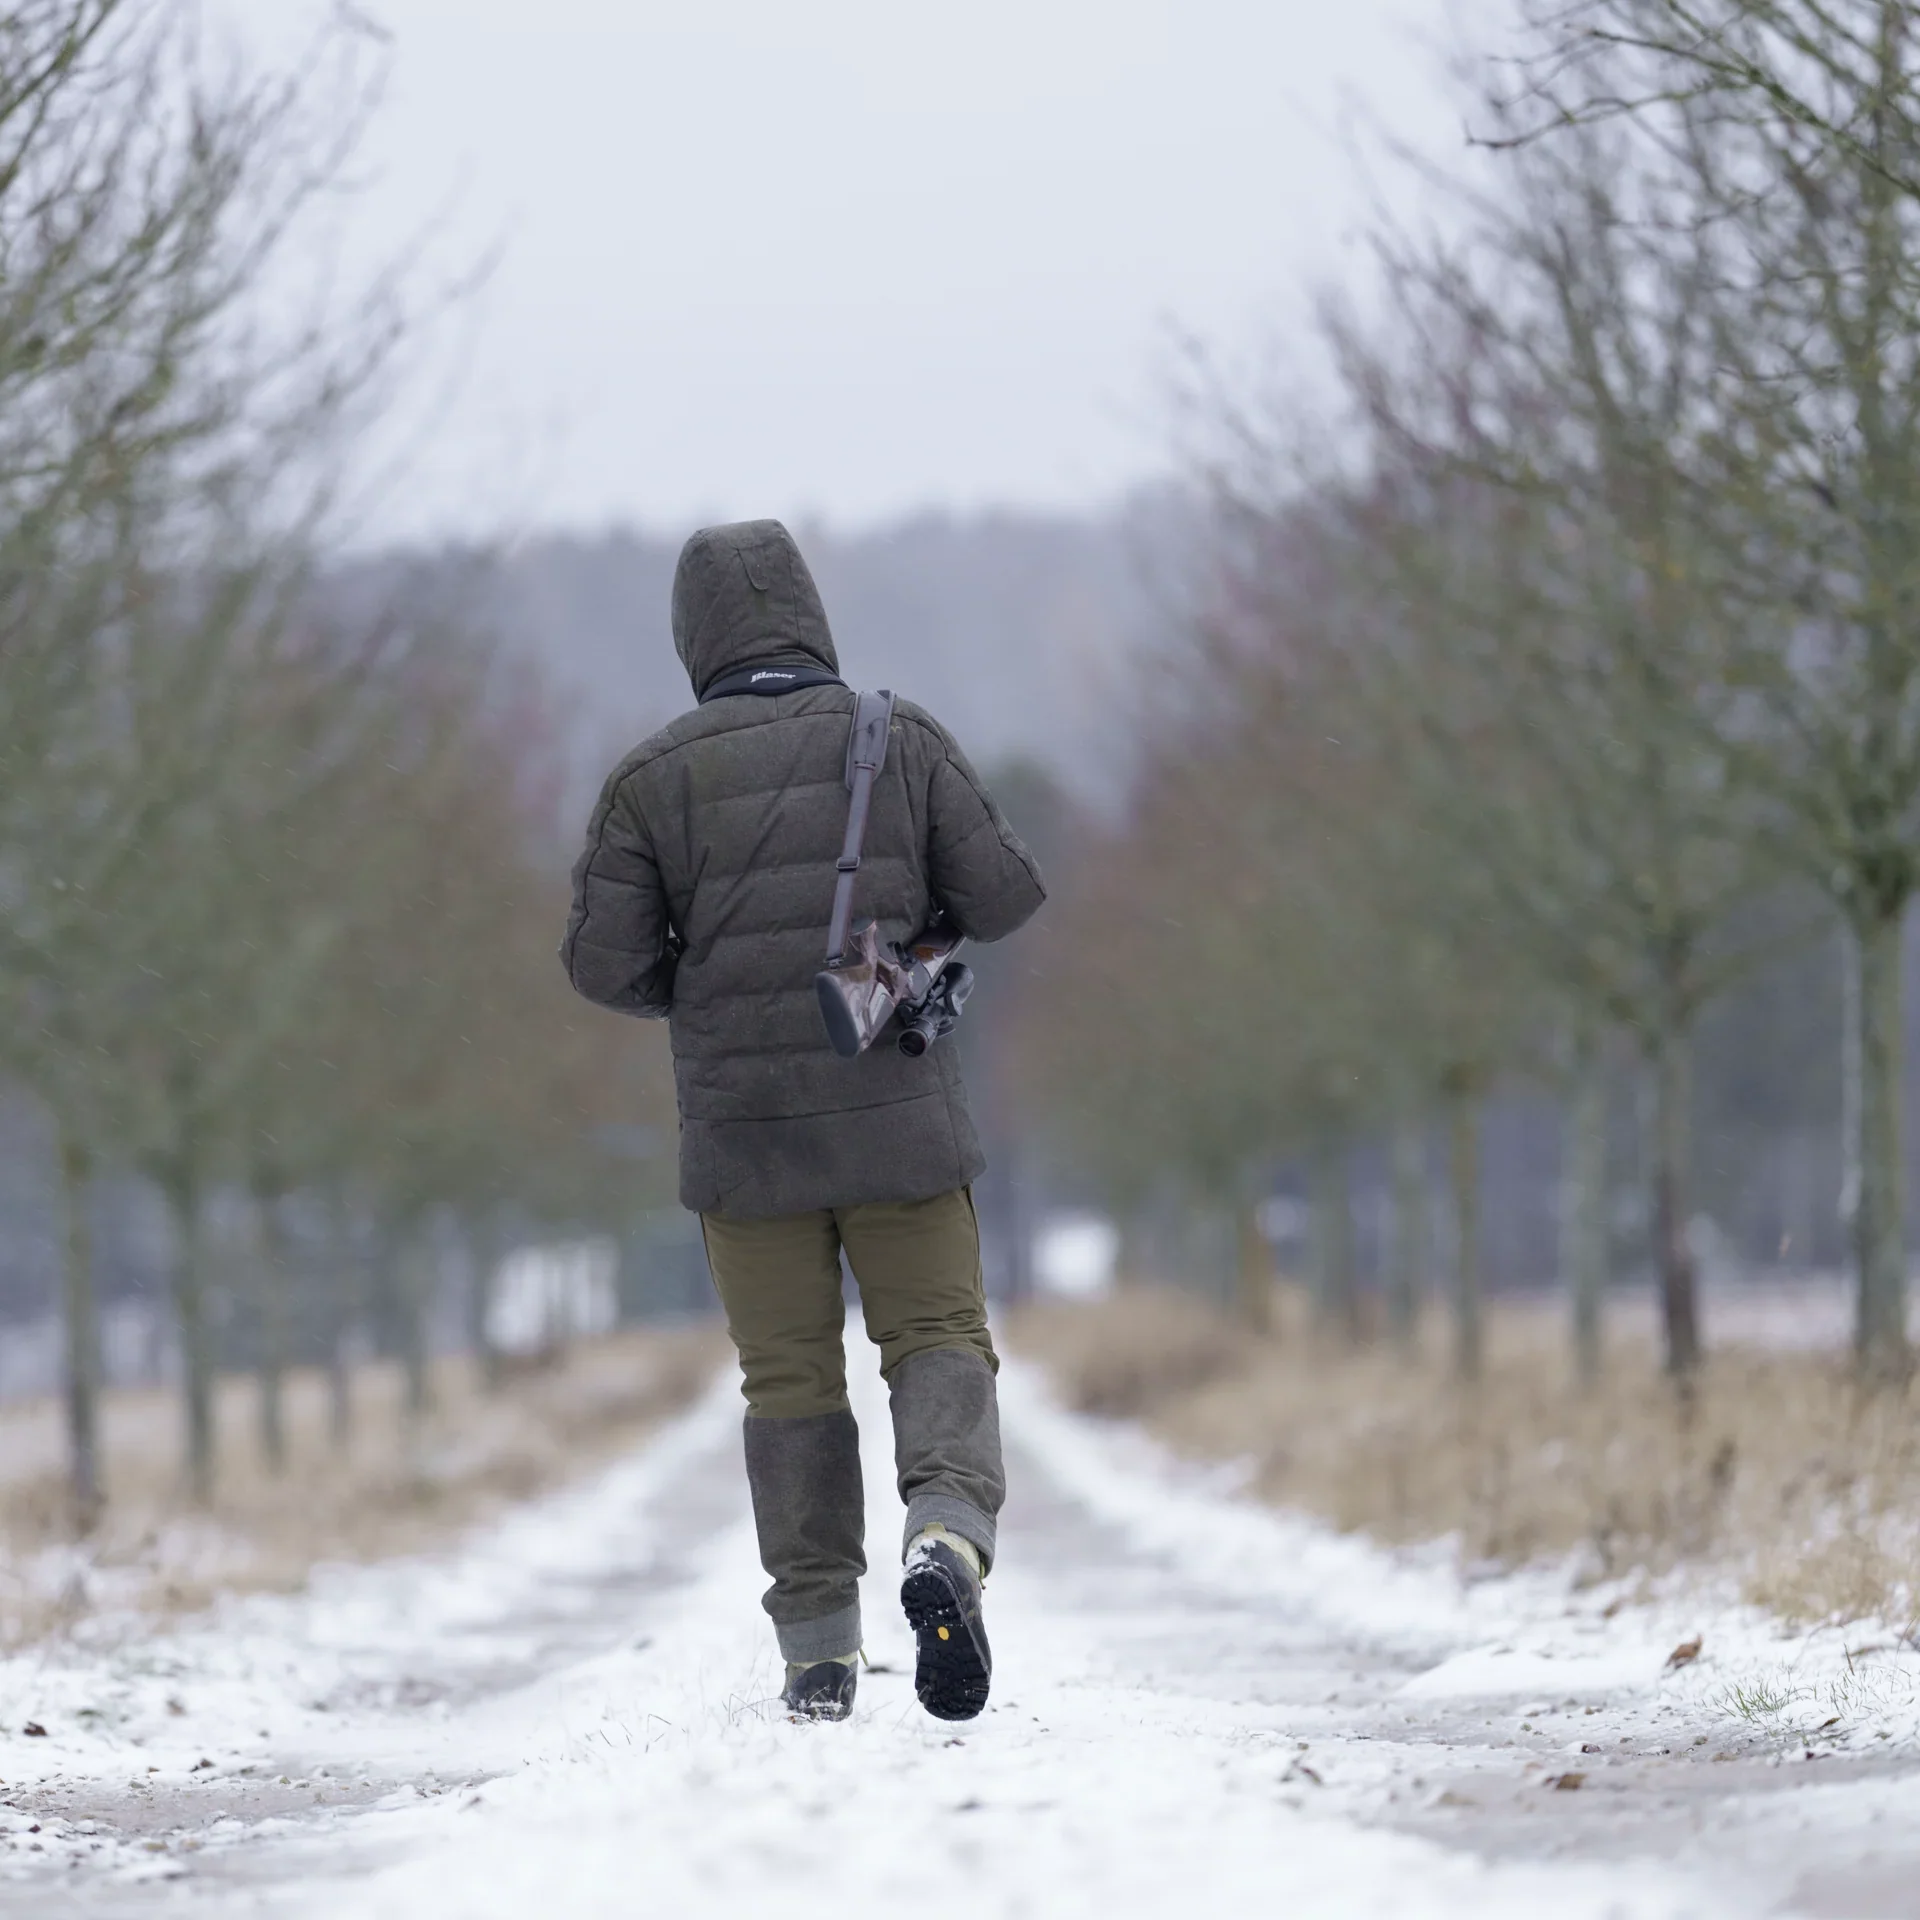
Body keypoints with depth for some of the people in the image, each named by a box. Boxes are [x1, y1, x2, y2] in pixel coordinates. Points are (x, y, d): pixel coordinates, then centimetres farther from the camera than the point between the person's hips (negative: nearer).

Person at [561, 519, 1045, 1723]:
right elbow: (1006, 899, 0)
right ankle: (949, 1527, -22)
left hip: (742, 1126, 0)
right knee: (939, 1338, 6)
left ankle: (821, 1650, 6)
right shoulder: (901, 740, -1)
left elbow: (604, 962, -5)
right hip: (898, 1119, 0)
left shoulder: (656, 778, -3)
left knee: (790, 1376, 8)